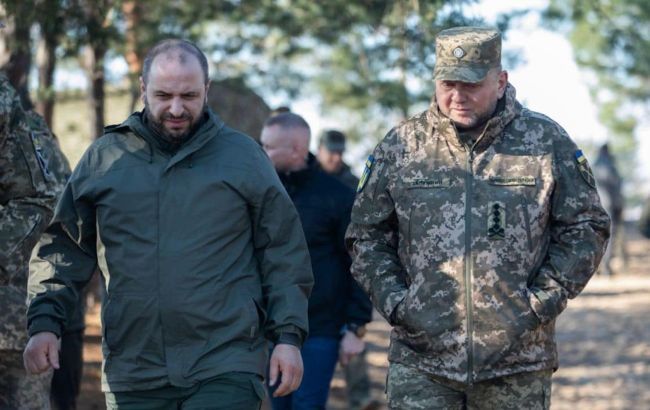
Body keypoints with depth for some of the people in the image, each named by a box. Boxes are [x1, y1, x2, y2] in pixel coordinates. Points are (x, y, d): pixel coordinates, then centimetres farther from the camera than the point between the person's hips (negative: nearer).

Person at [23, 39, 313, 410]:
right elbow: (64, 249, 12)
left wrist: (288, 336, -1)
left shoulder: (243, 156, 6)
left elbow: (284, 254, 6)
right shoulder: (104, 158, 10)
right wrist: (45, 323, 1)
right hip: (132, 375, 3)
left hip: (225, 373, -2)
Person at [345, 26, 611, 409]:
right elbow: (366, 235, 12)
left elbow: (587, 227, 6)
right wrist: (393, 301, -1)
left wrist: (544, 299, -4)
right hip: (420, 361, 1)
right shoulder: (400, 147, 5)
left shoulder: (547, 142, 2)